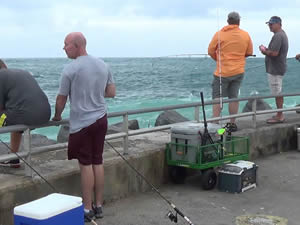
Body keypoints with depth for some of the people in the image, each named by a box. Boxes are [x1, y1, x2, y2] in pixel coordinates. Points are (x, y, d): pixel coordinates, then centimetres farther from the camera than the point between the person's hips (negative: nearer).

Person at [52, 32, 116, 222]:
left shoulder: (71, 69, -12)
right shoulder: (103, 65, 5)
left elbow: (61, 99, -3)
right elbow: (111, 92, 12)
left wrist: (57, 116, 15)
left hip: (81, 123, -6)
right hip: (101, 120, 6)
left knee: (86, 165, 0)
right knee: (98, 162, 11)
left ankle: (87, 210, 6)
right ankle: (98, 206, 18)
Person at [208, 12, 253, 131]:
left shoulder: (219, 34, -7)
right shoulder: (245, 35, 2)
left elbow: (211, 51, -2)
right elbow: (249, 52, 10)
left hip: (222, 72, -3)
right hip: (239, 72, 3)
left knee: (217, 98, 1)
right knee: (234, 97, 11)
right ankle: (233, 123, 14)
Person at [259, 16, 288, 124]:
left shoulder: (278, 36, -19)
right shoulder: (283, 34, 15)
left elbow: (274, 53, -27)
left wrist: (264, 50, -10)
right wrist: (266, 50, 7)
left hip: (275, 70, -11)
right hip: (277, 69, 11)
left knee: (277, 93, -4)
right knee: (278, 93, 16)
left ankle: (279, 116, 2)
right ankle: (279, 115, 24)